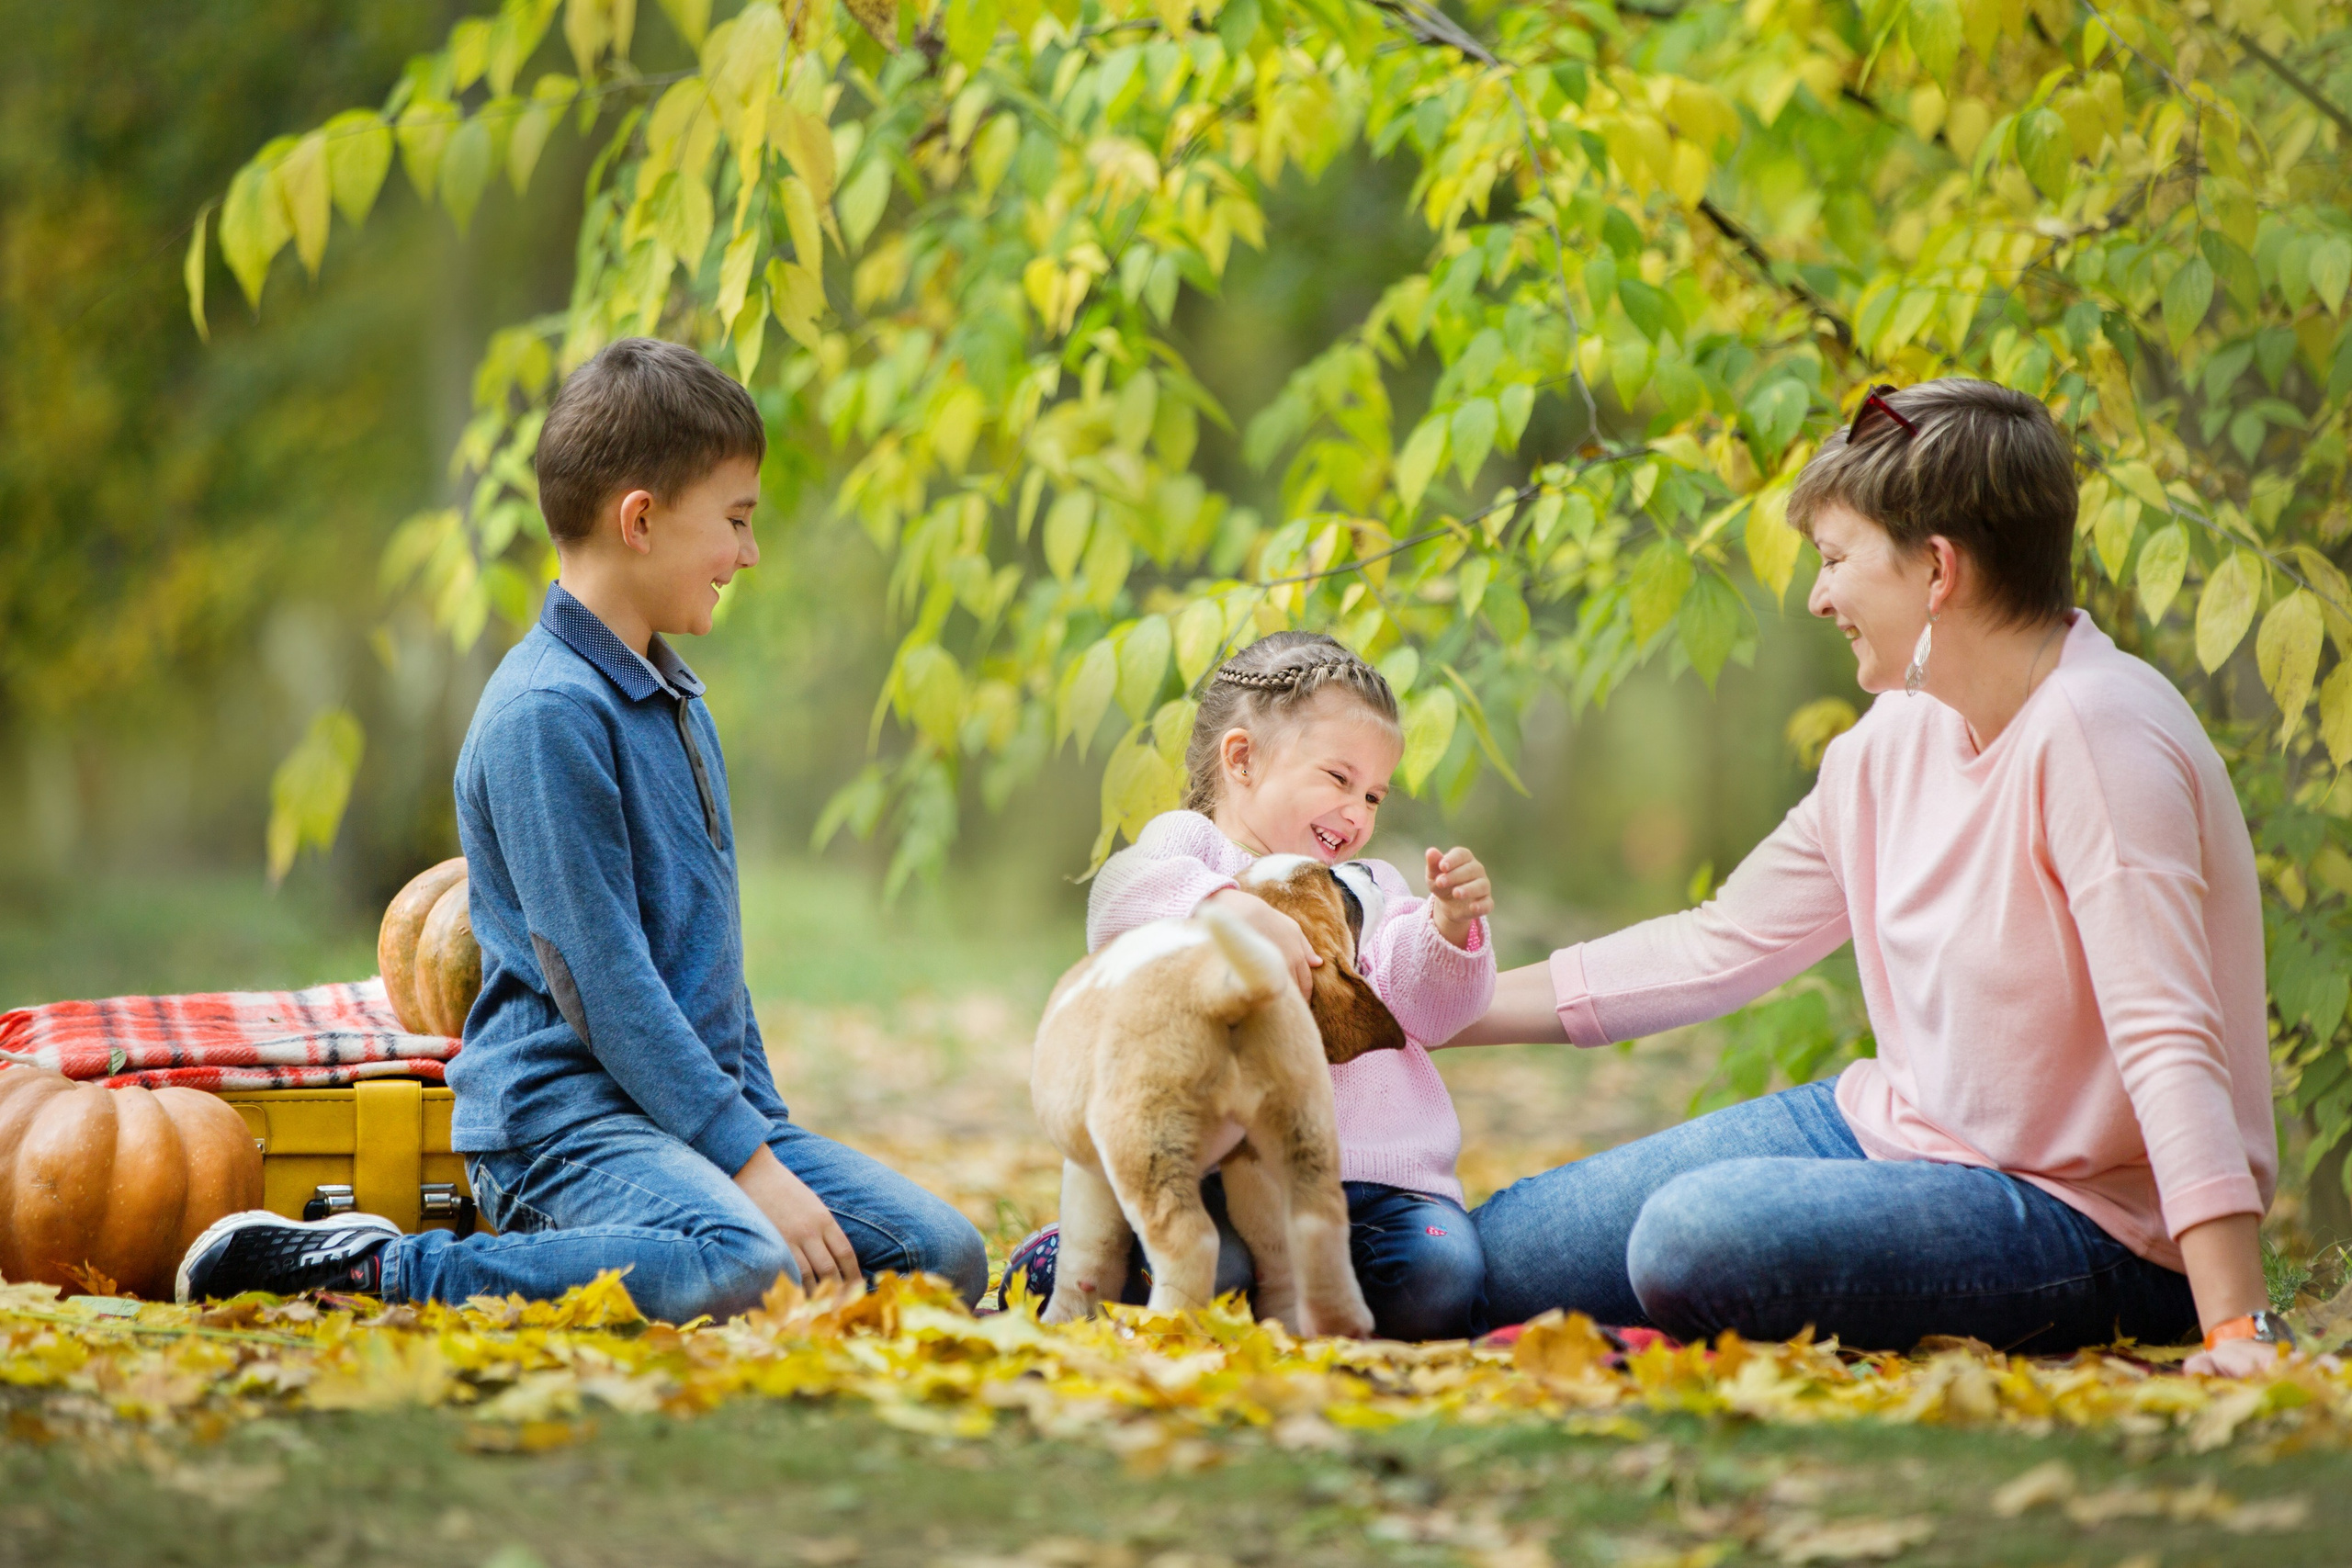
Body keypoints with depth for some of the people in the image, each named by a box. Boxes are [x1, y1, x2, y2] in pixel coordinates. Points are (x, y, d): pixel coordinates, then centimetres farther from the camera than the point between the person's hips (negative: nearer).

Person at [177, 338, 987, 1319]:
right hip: (560, 1112, -9)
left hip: (693, 1097, 9)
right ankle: (375, 1268, -20)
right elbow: (599, 975, -18)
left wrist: (766, 1124, 16)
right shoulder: (547, 710, -13)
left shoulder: (678, 703, 18)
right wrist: (748, 1160, -18)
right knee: (742, 1270, -36)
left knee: (946, 1256, -4)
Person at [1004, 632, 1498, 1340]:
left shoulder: (1370, 888, 30)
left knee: (1440, 1286, -24)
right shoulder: (1190, 844, 11)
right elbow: (1122, 899, -15)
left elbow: (1423, 1010, 13)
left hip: (1387, 1174, 5)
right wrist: (1238, 912, -30)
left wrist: (1450, 928, -6)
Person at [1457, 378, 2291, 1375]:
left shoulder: (2094, 733, -23)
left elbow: (2168, 1040, -30)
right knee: (1500, 1254, 1)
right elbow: (1720, 948, 13)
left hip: (2091, 1219, -8)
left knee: (1696, 1237, -30)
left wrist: (2236, 1328, -36)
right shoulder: (1889, 746, 4)